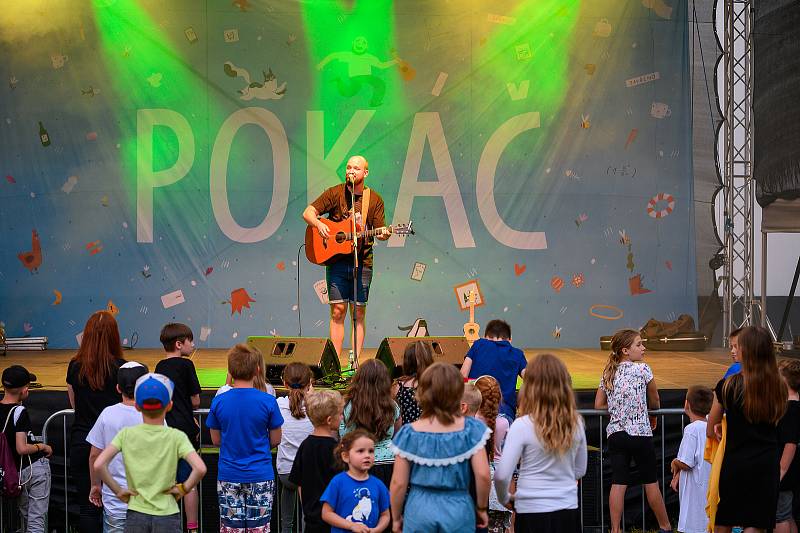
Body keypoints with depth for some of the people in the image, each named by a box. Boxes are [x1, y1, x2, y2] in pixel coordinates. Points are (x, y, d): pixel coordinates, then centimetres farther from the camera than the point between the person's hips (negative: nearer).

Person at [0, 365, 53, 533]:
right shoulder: (19, 411, -19)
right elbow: (22, 448, -23)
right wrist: (42, 447, -8)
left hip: (15, 471, 7)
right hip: (35, 467, -7)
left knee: (24, 515, 23)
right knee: (36, 519, 0)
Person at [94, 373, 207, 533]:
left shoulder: (126, 434, -1)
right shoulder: (176, 437, -6)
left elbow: (99, 464, -11)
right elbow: (200, 468, -20)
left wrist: (118, 490, -1)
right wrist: (183, 489, -4)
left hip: (135, 515, 2)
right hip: (167, 515, -1)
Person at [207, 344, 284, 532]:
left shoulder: (218, 402, -6)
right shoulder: (268, 402, -11)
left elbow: (216, 440, 4)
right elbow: (275, 440, -2)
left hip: (228, 476, 1)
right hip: (260, 476, -1)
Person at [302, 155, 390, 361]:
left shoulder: (375, 200, 7)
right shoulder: (335, 193, 4)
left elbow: (379, 231, 5)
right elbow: (308, 213, 2)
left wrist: (383, 235, -19)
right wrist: (319, 224, -18)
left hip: (362, 263, 1)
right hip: (336, 261, -1)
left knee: (359, 313, 2)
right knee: (338, 311, -3)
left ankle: (356, 363, 5)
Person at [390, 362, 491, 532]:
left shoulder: (409, 433, -5)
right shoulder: (471, 429, -6)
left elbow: (398, 483, -4)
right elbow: (483, 475, -10)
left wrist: (396, 518, 10)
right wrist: (481, 508, 6)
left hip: (419, 510, 0)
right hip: (458, 510, 0)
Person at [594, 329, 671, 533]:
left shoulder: (608, 373, 8)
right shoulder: (642, 369, -6)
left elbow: (599, 405, 9)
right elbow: (655, 401, 6)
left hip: (615, 434, 4)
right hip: (640, 433, -4)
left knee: (618, 483, 2)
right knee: (651, 482, 9)